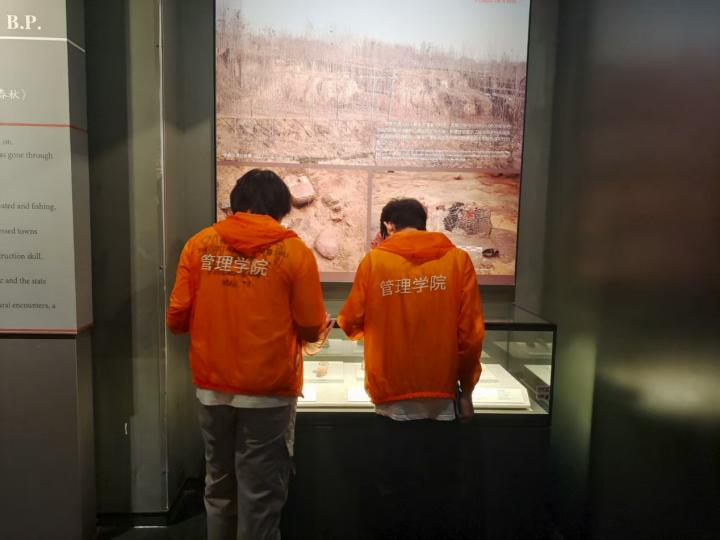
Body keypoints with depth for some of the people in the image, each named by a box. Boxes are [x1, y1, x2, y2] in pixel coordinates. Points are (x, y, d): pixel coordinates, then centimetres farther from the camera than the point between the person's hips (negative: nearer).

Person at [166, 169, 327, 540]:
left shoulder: (200, 244, -1)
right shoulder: (294, 251, -8)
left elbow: (177, 319, 0)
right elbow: (311, 330, -7)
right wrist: (318, 328, 16)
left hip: (211, 388, 4)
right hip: (267, 393, -3)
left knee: (219, 488, 22)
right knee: (260, 497, 11)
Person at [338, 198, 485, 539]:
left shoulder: (374, 261, -5)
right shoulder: (457, 259, -3)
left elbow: (351, 324, 2)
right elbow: (471, 334, -5)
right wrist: (466, 390, 7)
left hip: (393, 400, 0)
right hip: (442, 398, 1)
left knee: (393, 494, 16)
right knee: (440, 496, 15)